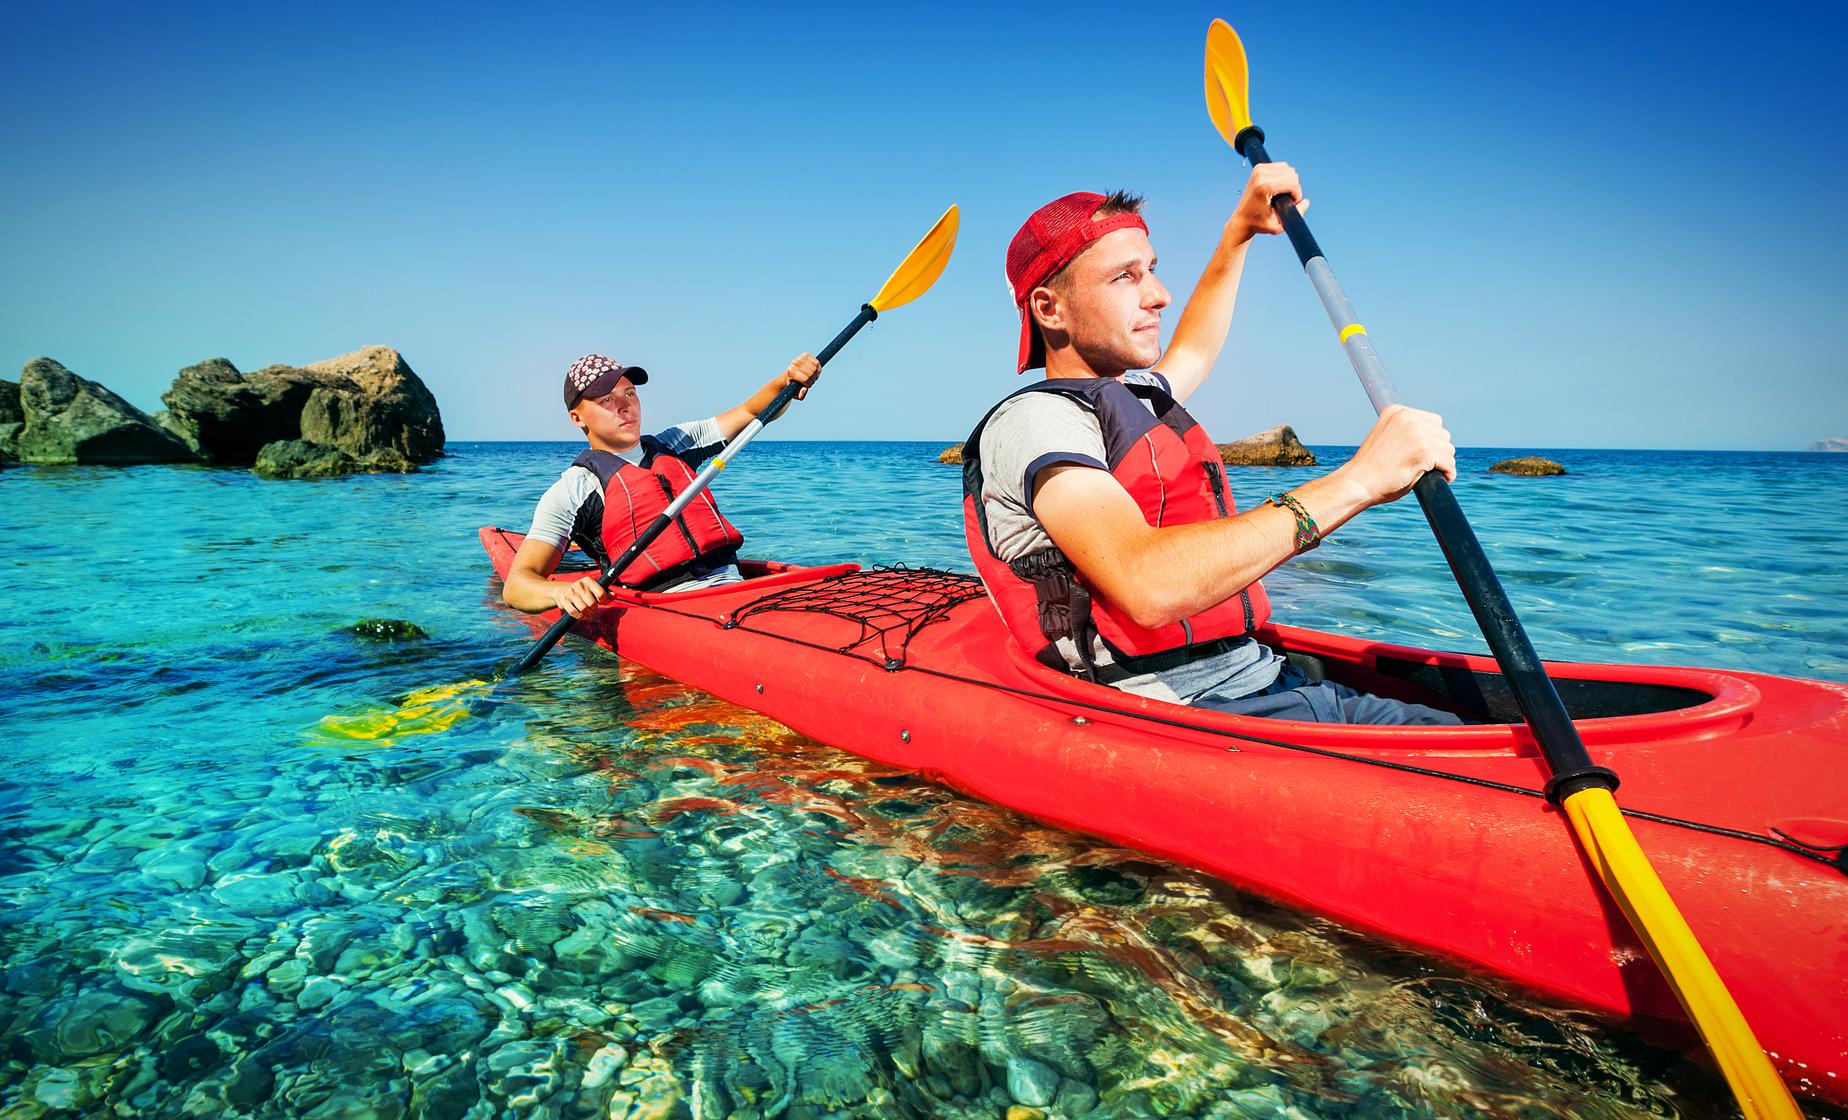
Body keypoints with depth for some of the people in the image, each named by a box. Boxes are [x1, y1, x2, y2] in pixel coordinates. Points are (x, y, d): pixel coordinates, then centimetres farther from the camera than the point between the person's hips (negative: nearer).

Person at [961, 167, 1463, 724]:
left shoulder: (1134, 398, 21)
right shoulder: (1033, 419, -10)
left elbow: (1192, 350, 48)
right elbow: (1145, 584, -28)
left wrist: (1240, 229, 47)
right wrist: (1354, 481, -25)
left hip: (1266, 680, 9)